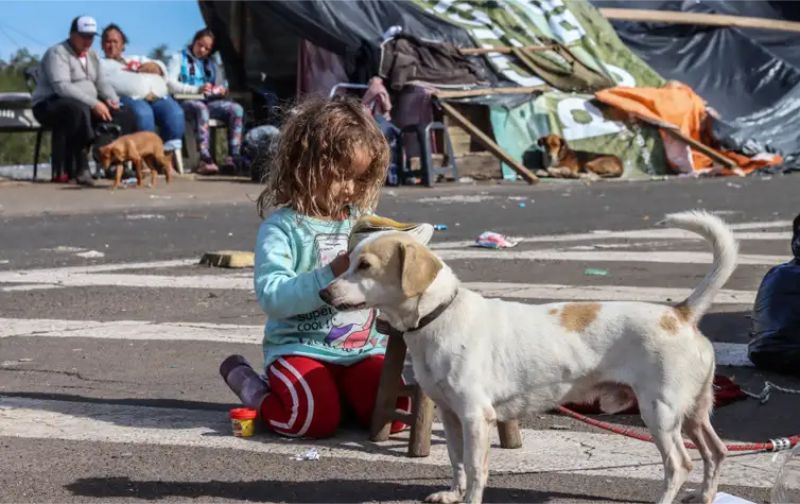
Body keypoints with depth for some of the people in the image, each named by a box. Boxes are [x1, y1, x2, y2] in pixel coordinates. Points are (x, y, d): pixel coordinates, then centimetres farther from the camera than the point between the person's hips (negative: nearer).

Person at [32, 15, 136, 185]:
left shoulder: (92, 56, 16)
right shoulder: (57, 53, -11)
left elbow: (101, 82, 17)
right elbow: (62, 87, -25)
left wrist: (112, 99, -7)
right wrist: (93, 103, -31)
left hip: (87, 106, 8)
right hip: (50, 106, -8)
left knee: (125, 115, -8)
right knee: (80, 110, -41)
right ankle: (80, 168, -39)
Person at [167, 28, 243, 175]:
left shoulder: (211, 64, 27)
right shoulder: (179, 58, 11)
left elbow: (220, 85, 24)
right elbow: (170, 84, -4)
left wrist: (221, 90, -2)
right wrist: (197, 89, -15)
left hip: (209, 102, 5)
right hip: (186, 102, -5)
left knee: (236, 108, -23)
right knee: (201, 109, -41)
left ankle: (234, 157, -32)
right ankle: (205, 160, -49)